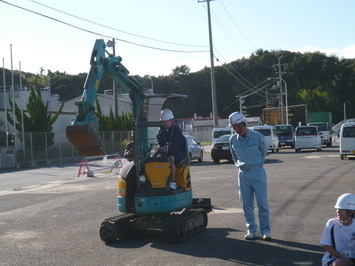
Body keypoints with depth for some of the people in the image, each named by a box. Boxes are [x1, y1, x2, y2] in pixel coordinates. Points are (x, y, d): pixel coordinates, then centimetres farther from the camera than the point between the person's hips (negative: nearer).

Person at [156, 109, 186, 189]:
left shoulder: (177, 130, -5)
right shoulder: (161, 131, 13)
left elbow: (175, 143, -20)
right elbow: (159, 143, 1)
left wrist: (167, 149, -41)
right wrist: (159, 148, -26)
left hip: (178, 152, -5)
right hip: (165, 152, 5)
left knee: (170, 159, -38)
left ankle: (173, 182, -34)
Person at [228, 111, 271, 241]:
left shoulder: (257, 136, -9)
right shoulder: (233, 139, 1)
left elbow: (264, 151, 8)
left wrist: (257, 162, 8)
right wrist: (239, 164, 12)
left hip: (258, 172, -3)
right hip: (243, 174, 3)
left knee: (262, 202, -2)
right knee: (246, 204, 5)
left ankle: (265, 230, 6)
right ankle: (251, 230, 16)